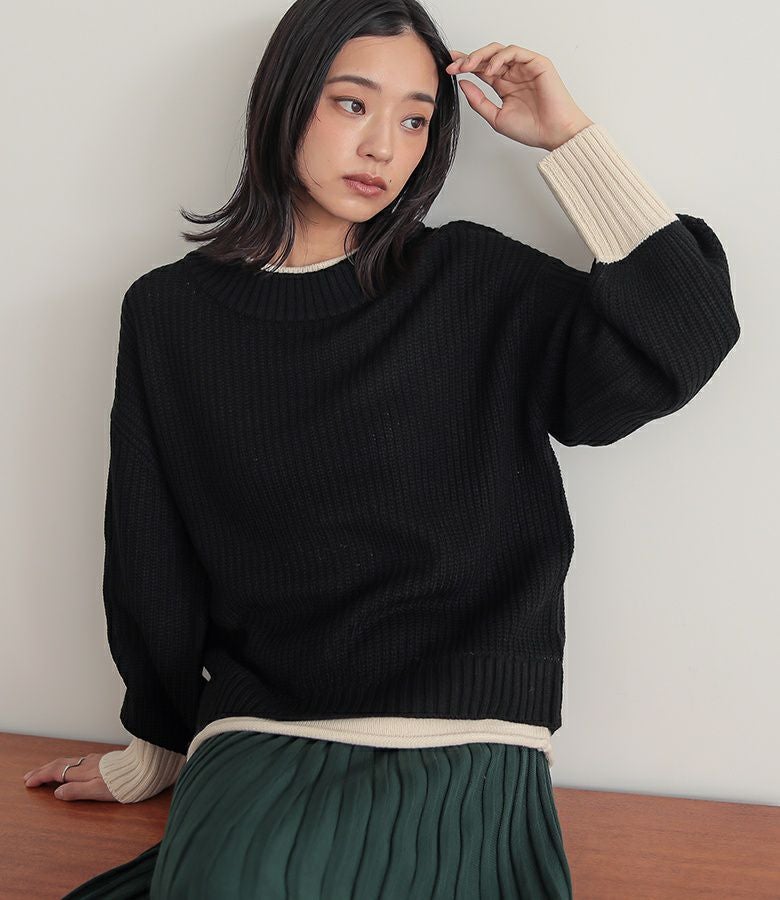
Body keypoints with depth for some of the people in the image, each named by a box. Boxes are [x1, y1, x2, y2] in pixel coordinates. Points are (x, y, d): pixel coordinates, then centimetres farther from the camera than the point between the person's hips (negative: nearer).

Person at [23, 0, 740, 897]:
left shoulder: (473, 283, 6)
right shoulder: (172, 312, 7)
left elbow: (683, 337, -5)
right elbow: (152, 561, 13)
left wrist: (570, 139, -3)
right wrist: (152, 756, 21)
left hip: (468, 761, 0)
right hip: (259, 747, 1)